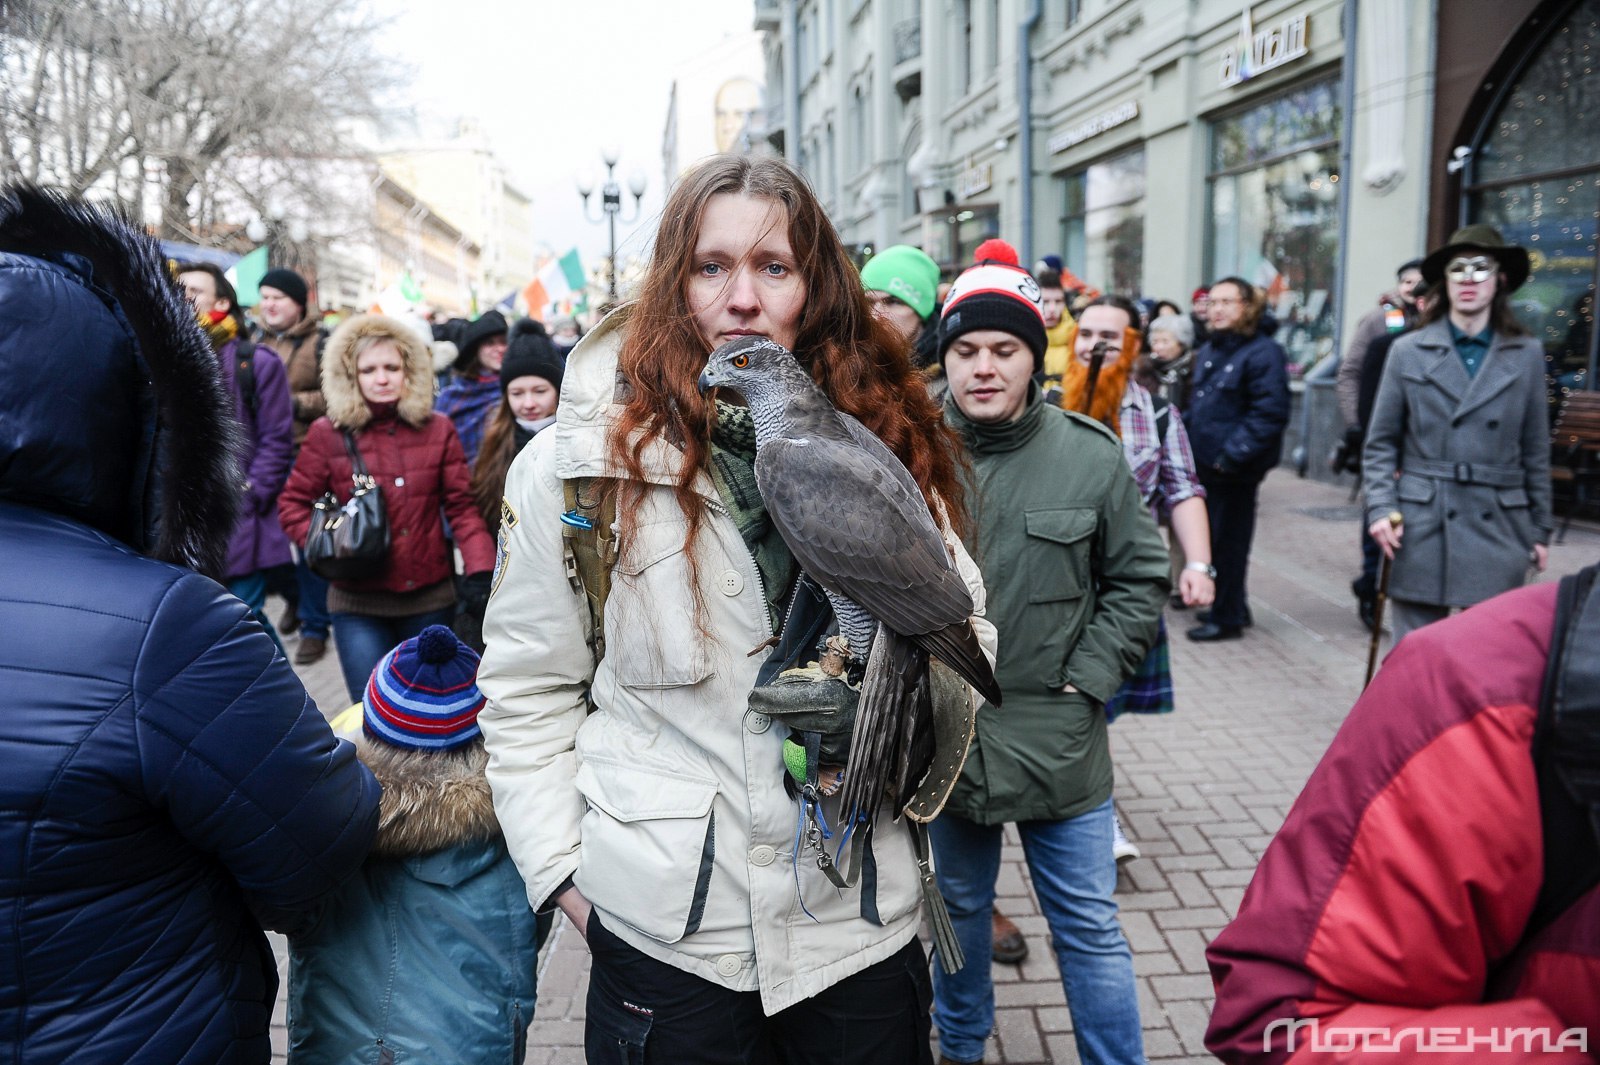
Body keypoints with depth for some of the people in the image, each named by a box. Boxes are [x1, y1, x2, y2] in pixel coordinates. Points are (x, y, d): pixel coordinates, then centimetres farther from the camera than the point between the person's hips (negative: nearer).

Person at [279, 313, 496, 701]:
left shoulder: (438, 429, 2)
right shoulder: (328, 433, -4)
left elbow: (461, 506, 1)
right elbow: (292, 503, 5)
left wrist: (480, 568, -12)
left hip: (430, 599, 2)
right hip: (358, 603, -2)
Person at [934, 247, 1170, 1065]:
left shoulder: (1091, 456, -6)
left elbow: (1140, 577, 2)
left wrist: (1087, 681, -6)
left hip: (1058, 741, -1)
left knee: (1089, 927, 11)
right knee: (958, 908, 22)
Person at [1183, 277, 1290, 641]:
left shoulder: (1263, 352, -13)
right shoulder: (1209, 350, 13)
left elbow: (1270, 413, -19)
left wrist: (1233, 454, -21)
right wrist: (1187, 442, 9)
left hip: (1235, 469, -8)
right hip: (1206, 462, 8)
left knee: (1228, 542, 1)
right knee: (1212, 538, 17)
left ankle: (1227, 617, 14)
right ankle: (1231, 606, 32)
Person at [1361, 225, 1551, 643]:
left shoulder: (1527, 355, 6)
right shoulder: (1408, 351, 1)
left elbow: (1535, 450, 9)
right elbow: (1380, 443, 3)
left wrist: (1540, 529, 10)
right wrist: (1381, 508, -9)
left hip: (1498, 527, 2)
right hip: (1420, 526, -1)